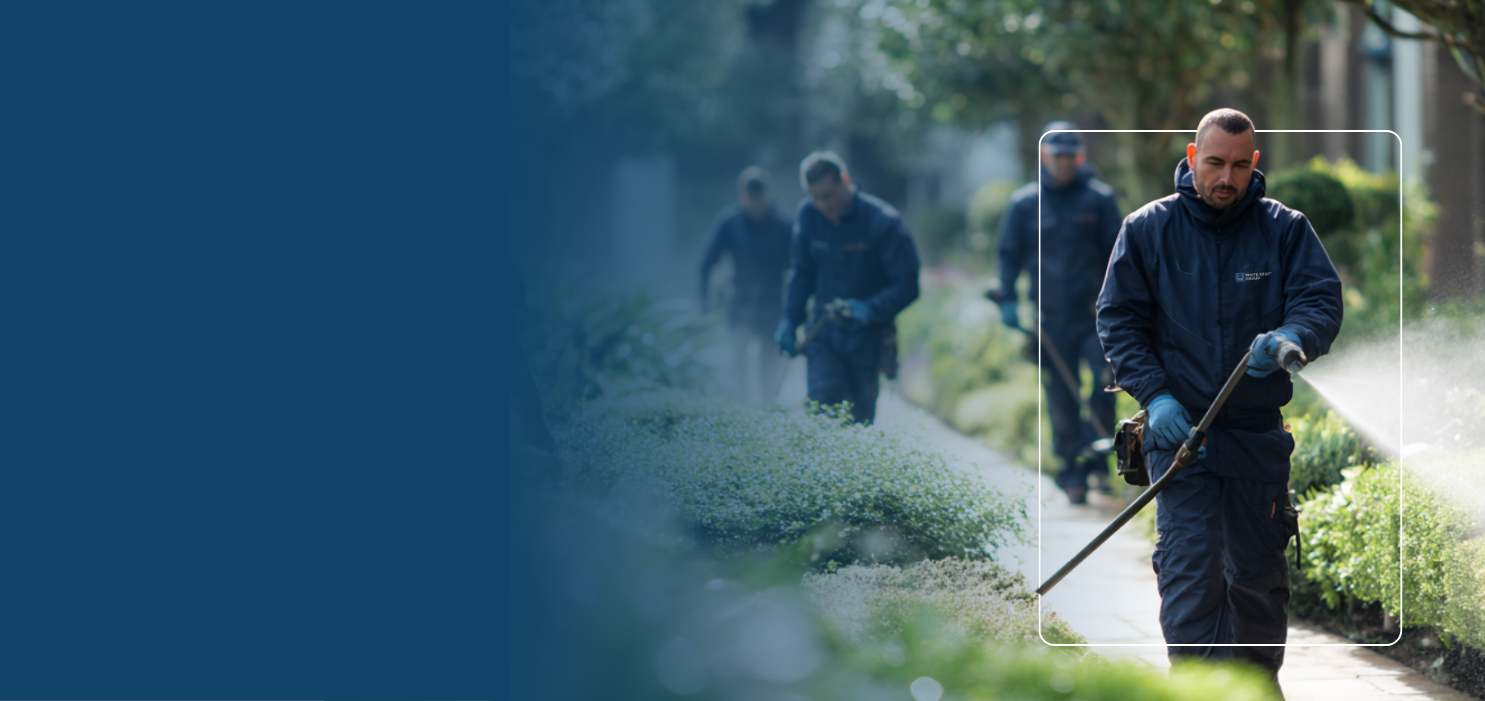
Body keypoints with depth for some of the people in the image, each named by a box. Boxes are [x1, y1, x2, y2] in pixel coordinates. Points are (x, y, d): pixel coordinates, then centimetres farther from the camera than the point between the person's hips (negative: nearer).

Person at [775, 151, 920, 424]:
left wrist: (869, 310, -27)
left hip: (866, 339, -2)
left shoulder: (883, 222, -13)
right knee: (823, 402, -18)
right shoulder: (809, 215, 0)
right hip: (824, 335, 2)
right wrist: (790, 320, 7)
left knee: (859, 420, 1)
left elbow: (907, 286, -11)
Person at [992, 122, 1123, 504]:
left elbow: (1117, 254, 8)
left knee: (1105, 377, -18)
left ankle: (1094, 453, -3)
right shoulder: (1024, 203, 5)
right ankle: (1071, 473, 11)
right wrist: (1007, 298, 0)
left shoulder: (1099, 199, 4)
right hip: (1051, 318, 1)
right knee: (1061, 399, 2)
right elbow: (1009, 254, 11)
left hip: (1094, 312, -1)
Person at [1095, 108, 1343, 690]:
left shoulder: (1286, 229, 2)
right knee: (1190, 577, -12)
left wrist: (1291, 338, -30)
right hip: (1179, 428, -2)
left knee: (1259, 577, 13)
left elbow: (1322, 303, -6)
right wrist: (1155, 395, -12)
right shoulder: (1147, 229, 1)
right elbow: (1118, 320, 2)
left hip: (1259, 435, 2)